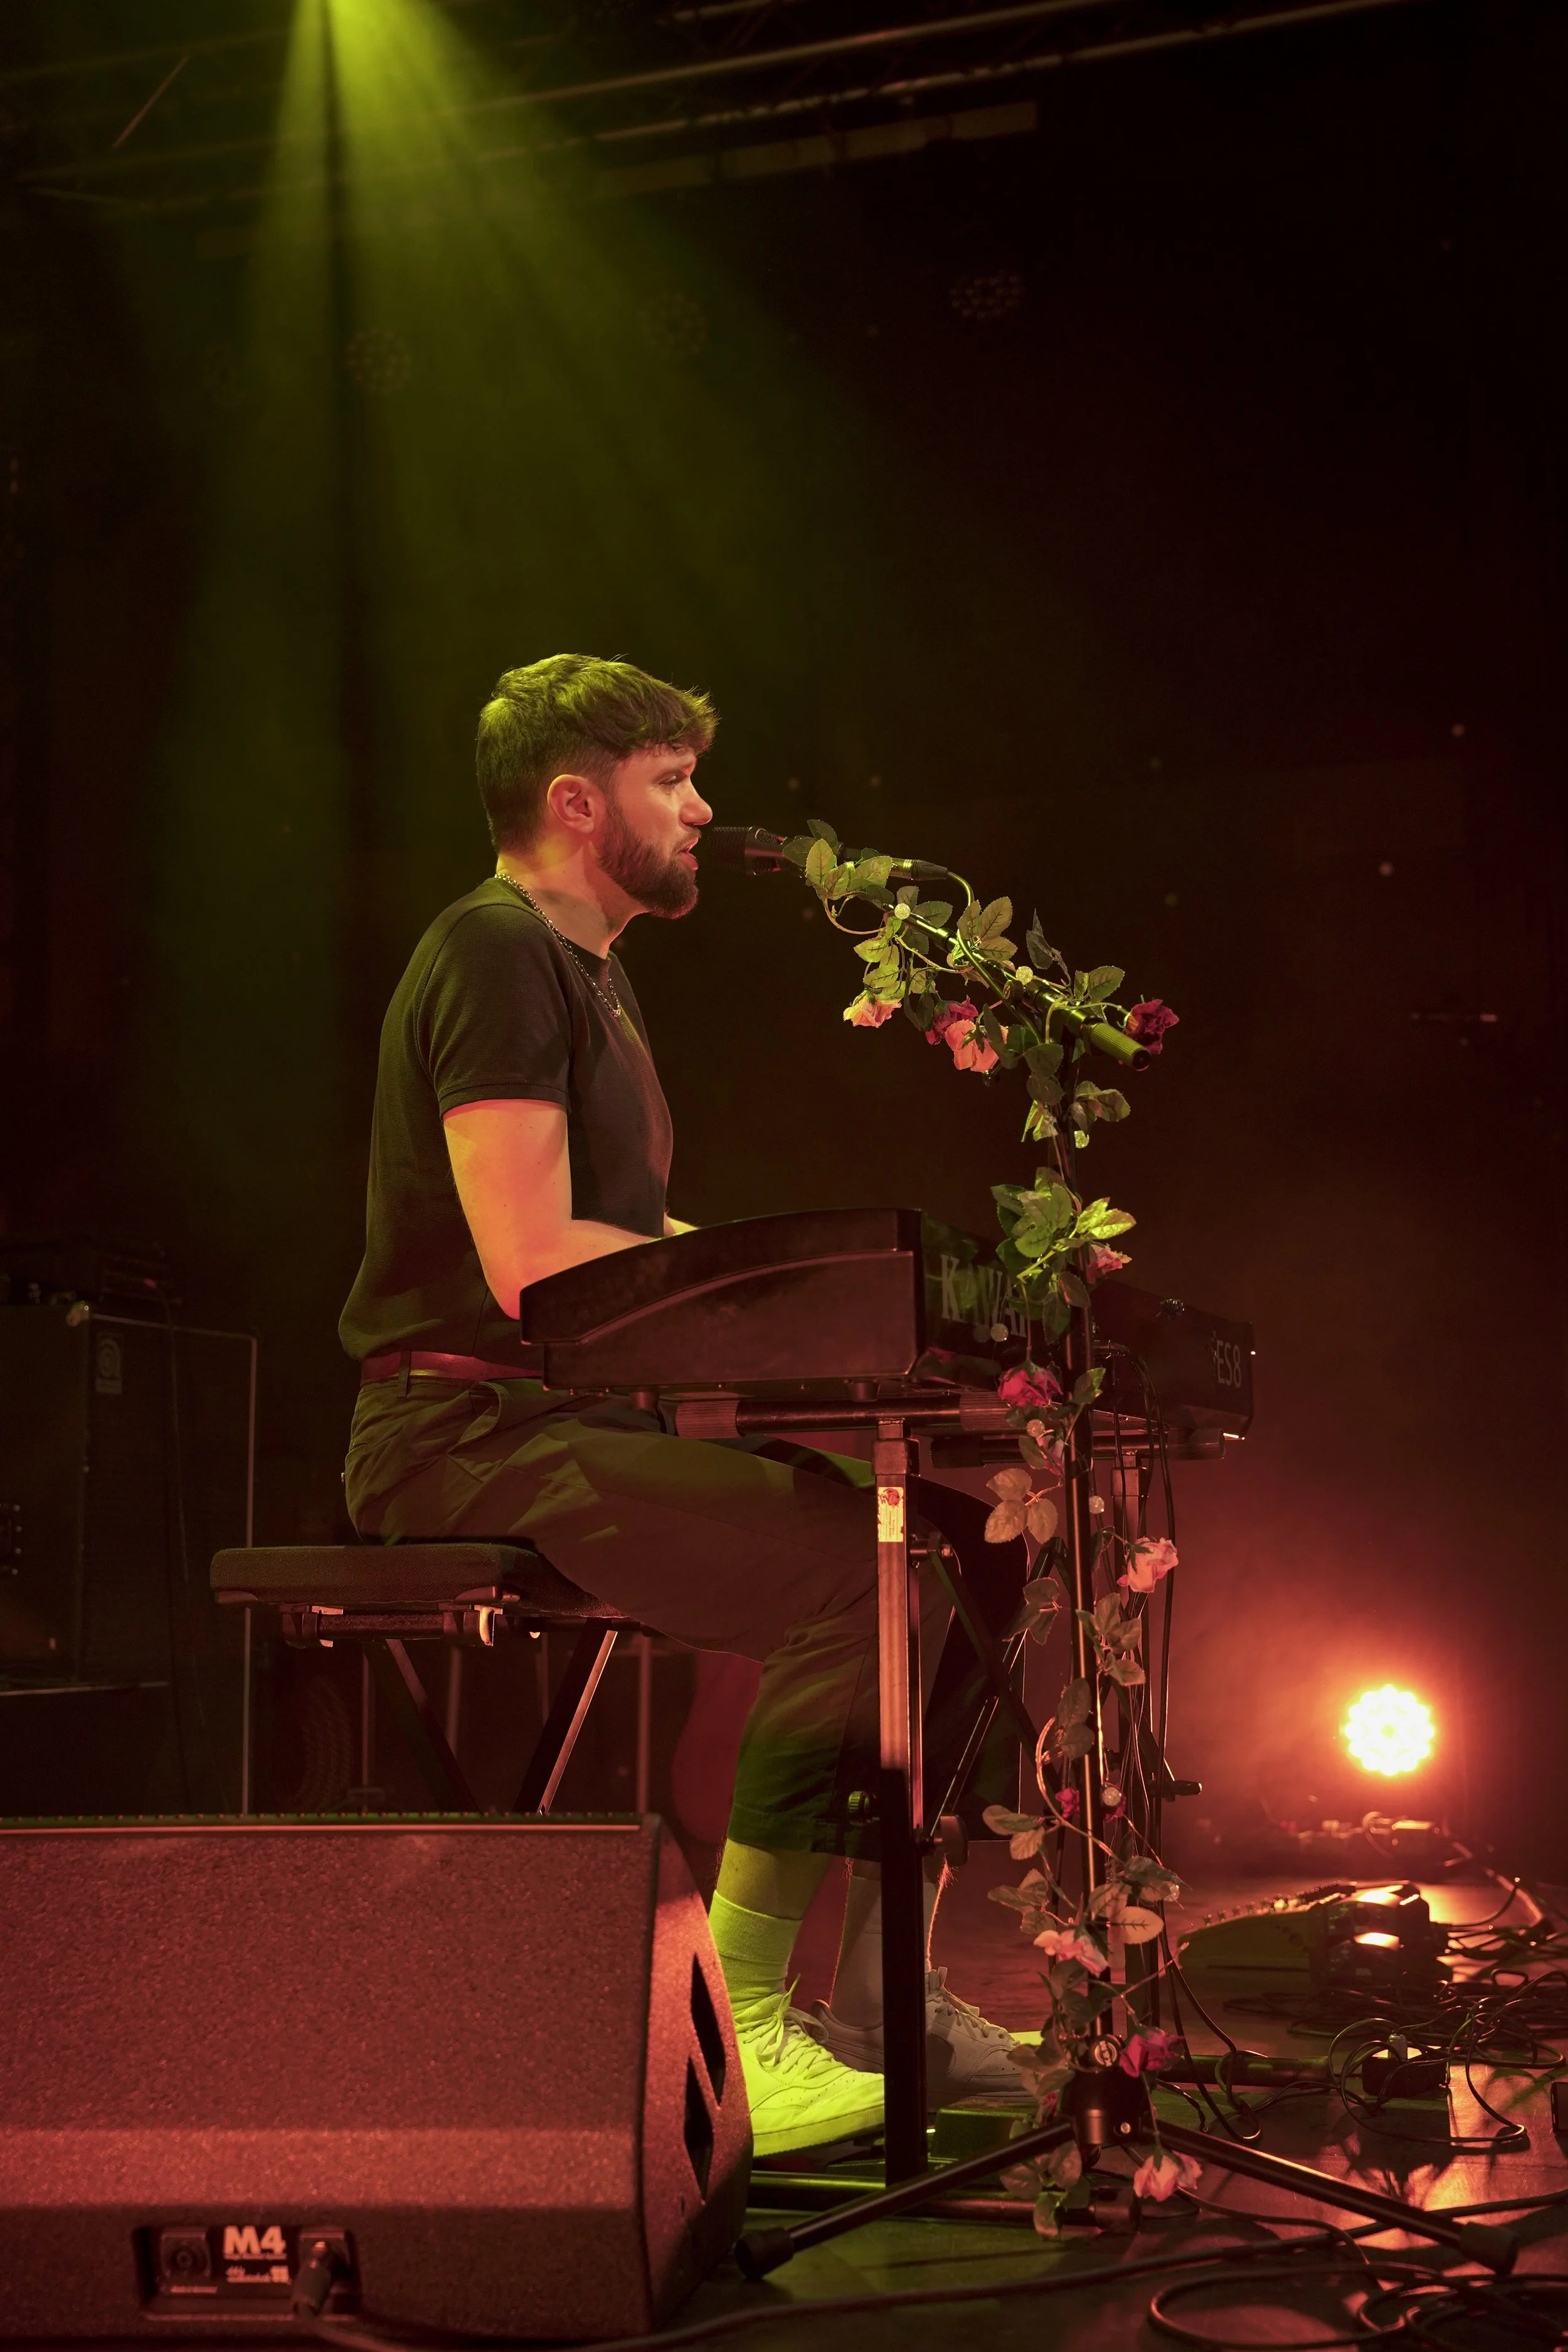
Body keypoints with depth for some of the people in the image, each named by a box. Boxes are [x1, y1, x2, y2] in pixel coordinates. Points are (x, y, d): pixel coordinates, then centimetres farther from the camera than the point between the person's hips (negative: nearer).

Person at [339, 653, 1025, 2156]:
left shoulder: (591, 971, 22)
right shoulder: (495, 955, -11)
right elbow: (533, 1265, -22)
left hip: (587, 1424, 10)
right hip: (474, 1431, -10)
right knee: (863, 1574, -26)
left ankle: (882, 1993, 9)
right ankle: (734, 2019, -18)